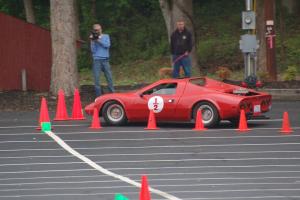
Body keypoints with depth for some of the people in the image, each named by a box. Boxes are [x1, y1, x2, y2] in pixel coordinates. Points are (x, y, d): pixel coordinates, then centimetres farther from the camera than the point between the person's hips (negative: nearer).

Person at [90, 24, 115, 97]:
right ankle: (98, 96, 0)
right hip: (96, 60, 0)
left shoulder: (106, 36, 8)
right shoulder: (93, 39, 6)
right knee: (96, 79, -4)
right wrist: (93, 41, -13)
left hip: (105, 60, 0)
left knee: (109, 77, 1)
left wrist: (98, 40, -14)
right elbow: (93, 50, -3)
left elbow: (107, 45, -10)